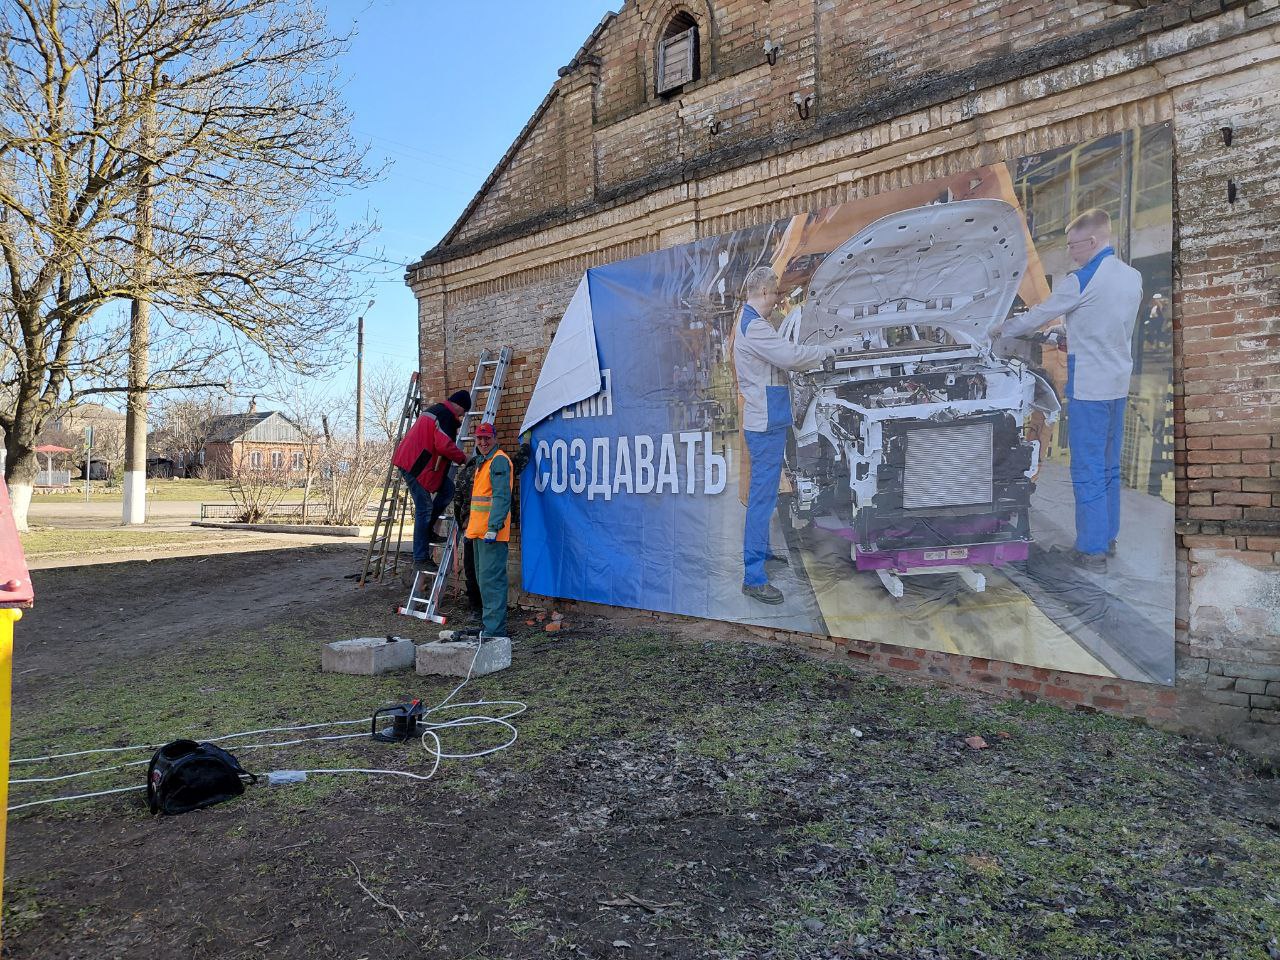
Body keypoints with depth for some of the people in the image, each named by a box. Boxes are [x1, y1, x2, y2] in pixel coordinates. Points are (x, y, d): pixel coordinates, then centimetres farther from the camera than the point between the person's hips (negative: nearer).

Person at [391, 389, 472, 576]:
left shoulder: (435, 410, 19)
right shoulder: (446, 415, -13)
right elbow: (444, 445, -22)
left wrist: (456, 423, 20)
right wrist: (463, 458, -8)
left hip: (409, 461, 10)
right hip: (415, 466, -10)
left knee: (448, 489, 12)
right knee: (424, 510, -7)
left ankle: (428, 531, 13)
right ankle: (420, 559, -4)